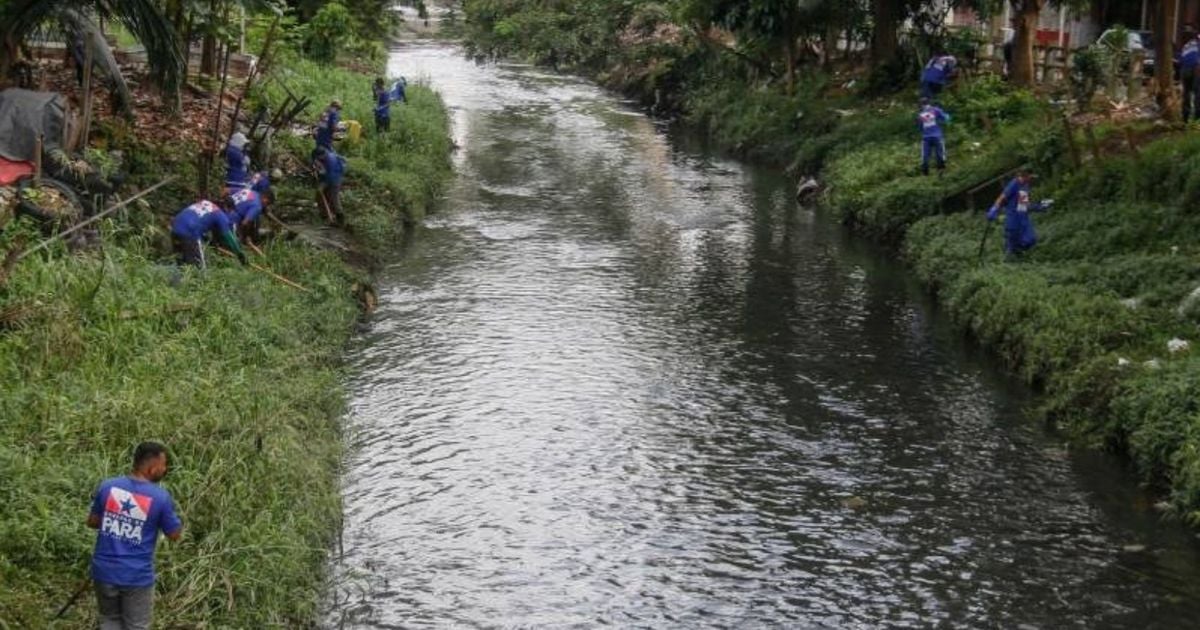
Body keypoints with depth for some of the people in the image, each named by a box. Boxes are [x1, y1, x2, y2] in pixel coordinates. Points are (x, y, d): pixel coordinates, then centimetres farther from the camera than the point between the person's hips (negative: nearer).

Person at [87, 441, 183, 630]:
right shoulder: (160, 497, -15)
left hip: (105, 572, 4)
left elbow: (92, 522, 8)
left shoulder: (107, 486, -6)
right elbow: (175, 535, -3)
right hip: (136, 577, -3)